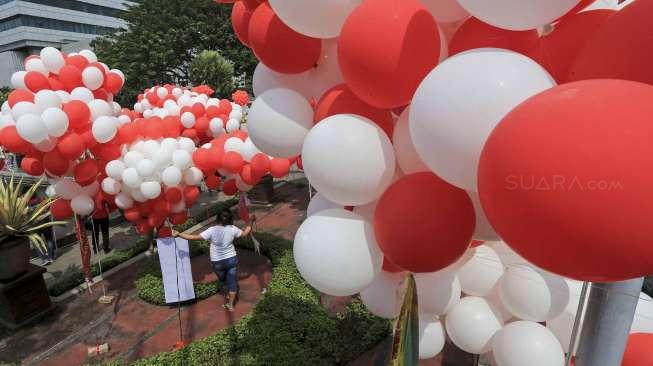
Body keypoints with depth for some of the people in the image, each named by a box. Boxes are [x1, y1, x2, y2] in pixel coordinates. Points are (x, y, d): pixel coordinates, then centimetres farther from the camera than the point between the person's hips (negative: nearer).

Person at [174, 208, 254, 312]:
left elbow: (194, 237, -19)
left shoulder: (212, 230, -20)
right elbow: (245, 233, 2)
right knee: (232, 281, 13)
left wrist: (178, 234, -11)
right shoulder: (232, 229, -14)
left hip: (217, 262, 0)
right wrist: (251, 222, 14)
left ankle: (230, 294, 47)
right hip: (231, 259, 0)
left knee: (223, 280, 27)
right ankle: (230, 304, 17)